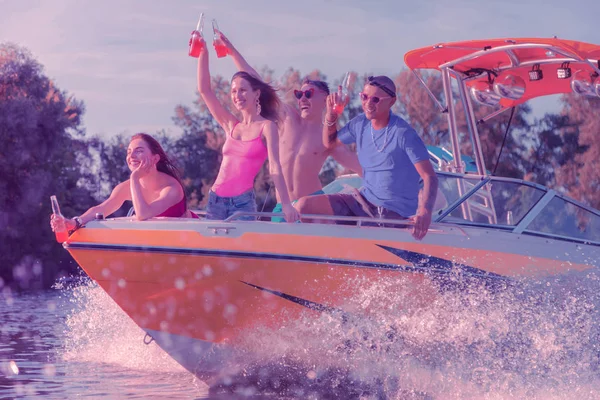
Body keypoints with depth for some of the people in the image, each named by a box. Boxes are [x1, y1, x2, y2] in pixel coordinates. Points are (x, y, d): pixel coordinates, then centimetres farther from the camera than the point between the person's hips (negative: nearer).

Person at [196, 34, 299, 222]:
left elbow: (275, 167, -8)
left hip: (242, 202, -5)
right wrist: (203, 53, 4)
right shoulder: (231, 126, 13)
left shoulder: (267, 127, 1)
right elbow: (204, 89, 11)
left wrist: (286, 204, -17)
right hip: (215, 200, 5)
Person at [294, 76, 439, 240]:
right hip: (364, 200, 7)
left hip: (394, 213, -7)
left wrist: (424, 211, -42)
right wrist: (331, 115, 0)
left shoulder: (404, 134, -18)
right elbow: (329, 142, 21)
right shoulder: (360, 124, 3)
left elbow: (429, 176, -23)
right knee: (304, 206, -4)